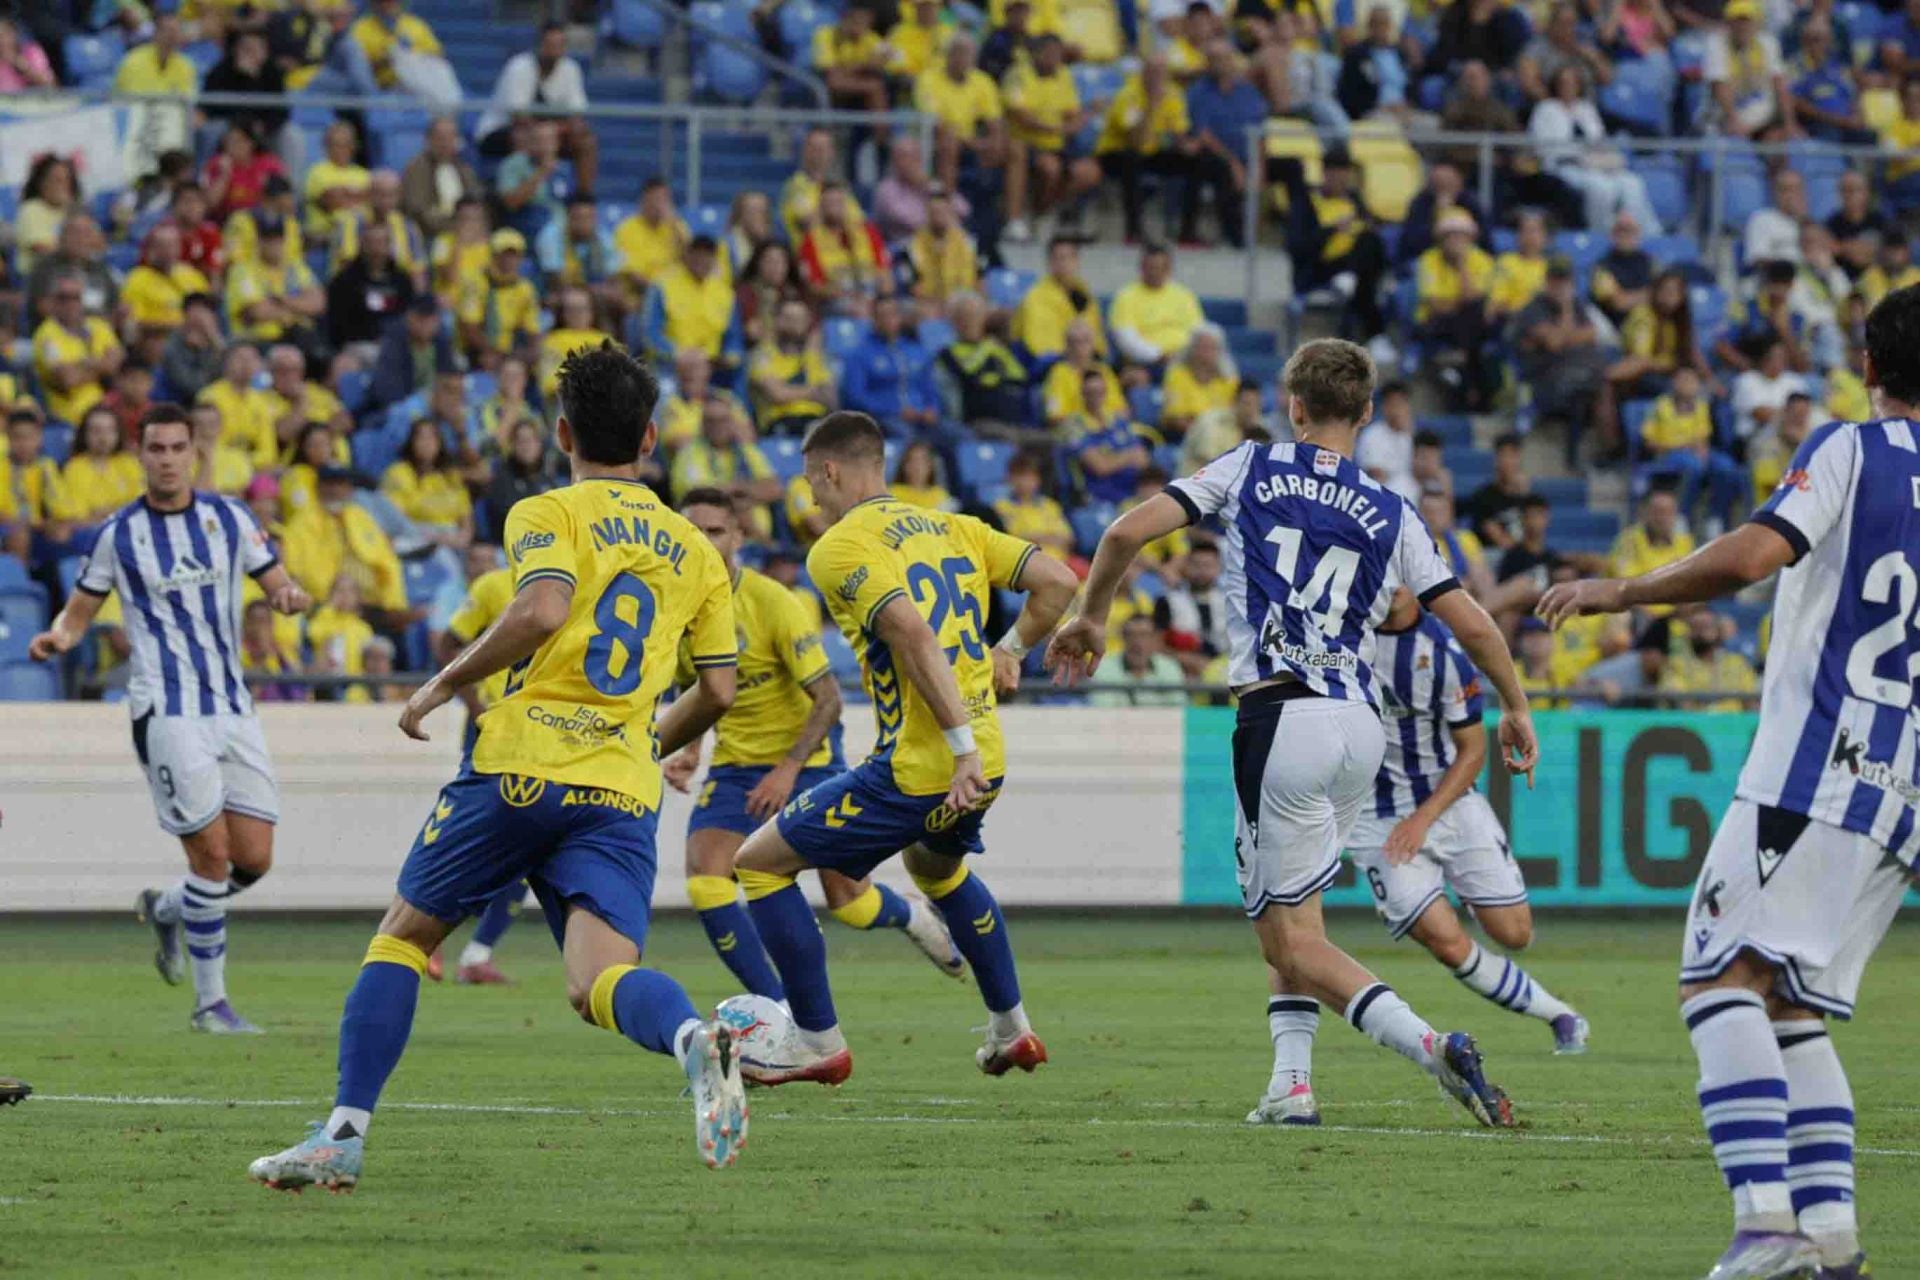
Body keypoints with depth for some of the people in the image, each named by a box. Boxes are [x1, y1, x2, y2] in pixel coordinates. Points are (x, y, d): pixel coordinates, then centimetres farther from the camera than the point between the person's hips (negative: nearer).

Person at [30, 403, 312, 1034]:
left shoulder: (229, 517, 7)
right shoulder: (120, 533, 1)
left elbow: (279, 583, 13)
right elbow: (80, 611, 9)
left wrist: (291, 596, -11)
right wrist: (57, 637, -13)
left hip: (232, 708, 4)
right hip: (167, 713, -4)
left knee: (254, 859, 1)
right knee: (213, 853, -11)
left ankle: (166, 910, 31)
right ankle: (210, 1003, 1)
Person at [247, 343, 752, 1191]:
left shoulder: (548, 515, 3)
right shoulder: (695, 552, 18)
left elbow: (542, 610, -17)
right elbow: (717, 691, 17)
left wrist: (446, 683, -6)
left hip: (521, 770, -3)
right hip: (623, 795, 3)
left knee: (402, 936, 14)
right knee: (603, 977, -11)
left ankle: (343, 1136, 9)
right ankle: (695, 1041, -46)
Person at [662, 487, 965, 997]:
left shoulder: (772, 602, -19)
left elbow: (827, 698, -18)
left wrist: (790, 769, -27)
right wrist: (688, 752, -1)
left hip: (806, 759, -4)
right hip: (734, 764, 4)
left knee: (848, 901, 1)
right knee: (704, 881, -19)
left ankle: (912, 916, 38)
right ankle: (779, 1010, -8)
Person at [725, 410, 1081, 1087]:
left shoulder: (837, 549, -10)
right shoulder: (952, 528, 12)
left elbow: (912, 633, -25)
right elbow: (1058, 581, 7)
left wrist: (962, 745, -26)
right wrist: (1009, 651, 19)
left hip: (913, 771, -8)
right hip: (983, 766, 8)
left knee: (760, 862, 5)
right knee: (938, 867, 38)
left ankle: (819, 1042, 7)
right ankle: (1011, 1029, 40)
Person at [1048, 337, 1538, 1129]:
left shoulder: (1252, 470, 4)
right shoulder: (1391, 516, 10)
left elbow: (1130, 531, -3)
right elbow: (1472, 625, 8)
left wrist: (1089, 618, 14)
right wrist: (1516, 708, 25)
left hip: (1281, 718, -4)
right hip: (1361, 725, 4)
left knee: (1292, 939, -2)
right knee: (1288, 911, 22)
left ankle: (1431, 1047, -20)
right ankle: (1293, 1083, 9)